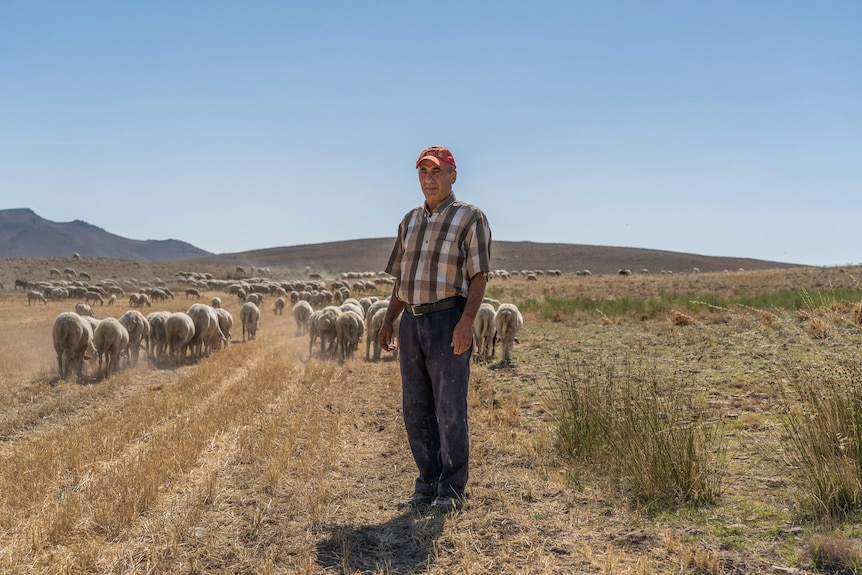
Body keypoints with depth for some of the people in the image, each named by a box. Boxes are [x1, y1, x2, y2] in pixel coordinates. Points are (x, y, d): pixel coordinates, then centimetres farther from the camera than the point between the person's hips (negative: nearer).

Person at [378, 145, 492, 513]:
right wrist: (388, 322, 12)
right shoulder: (410, 221, 17)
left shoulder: (470, 218, -2)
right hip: (411, 322, 6)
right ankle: (427, 487, 19)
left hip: (448, 321, -6)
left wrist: (466, 322, -20)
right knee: (416, 410, 8)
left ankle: (452, 491, 6)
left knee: (450, 410, -3)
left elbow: (479, 276, -8)